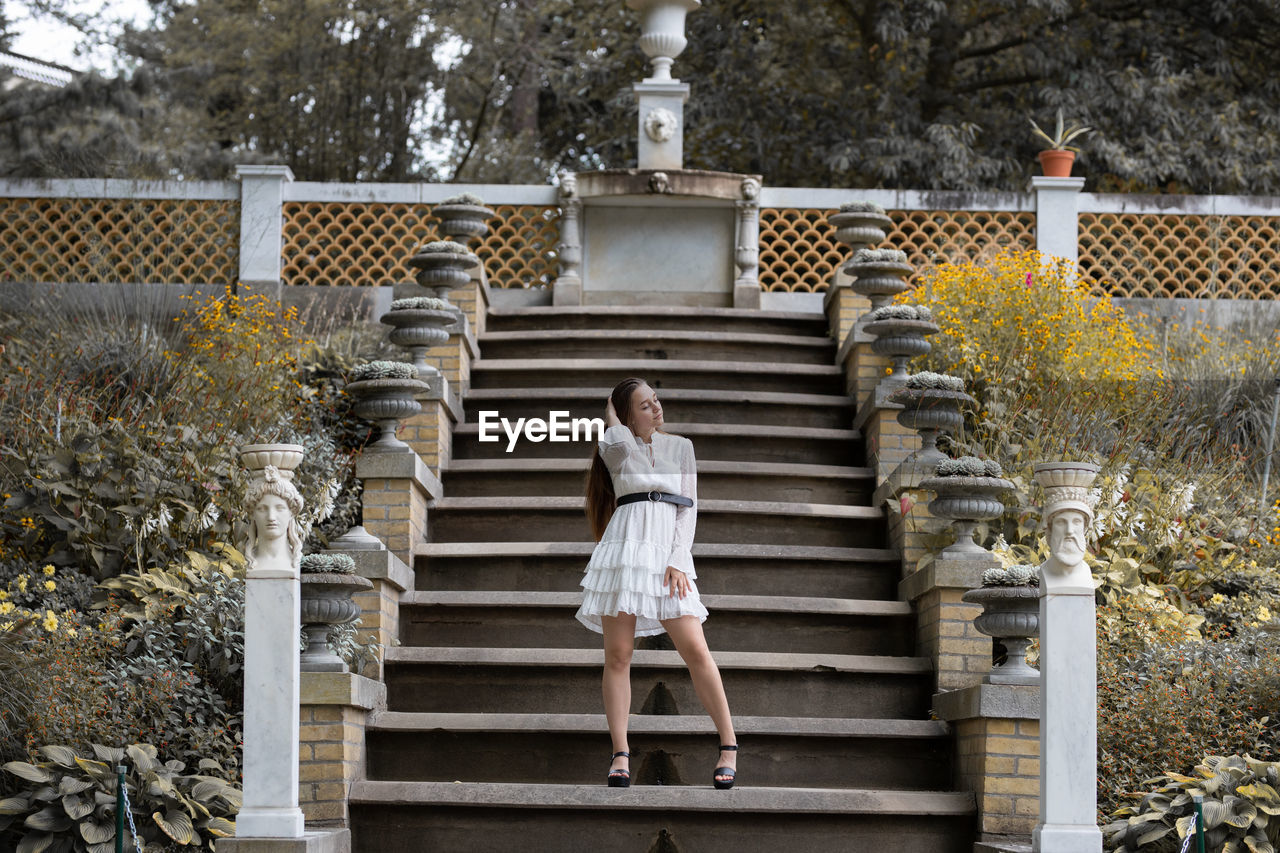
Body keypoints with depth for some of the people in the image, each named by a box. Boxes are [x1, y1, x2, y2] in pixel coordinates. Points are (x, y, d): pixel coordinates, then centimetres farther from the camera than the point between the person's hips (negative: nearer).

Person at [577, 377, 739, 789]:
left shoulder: (680, 447, 15)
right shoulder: (613, 448, 13)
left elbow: (688, 507, 9)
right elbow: (621, 444, -12)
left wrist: (678, 561, -4)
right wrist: (611, 416, 10)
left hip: (668, 555, 0)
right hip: (624, 548, 0)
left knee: (695, 650, -11)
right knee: (618, 655, -5)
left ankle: (729, 747, -7)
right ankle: (620, 754, -4)